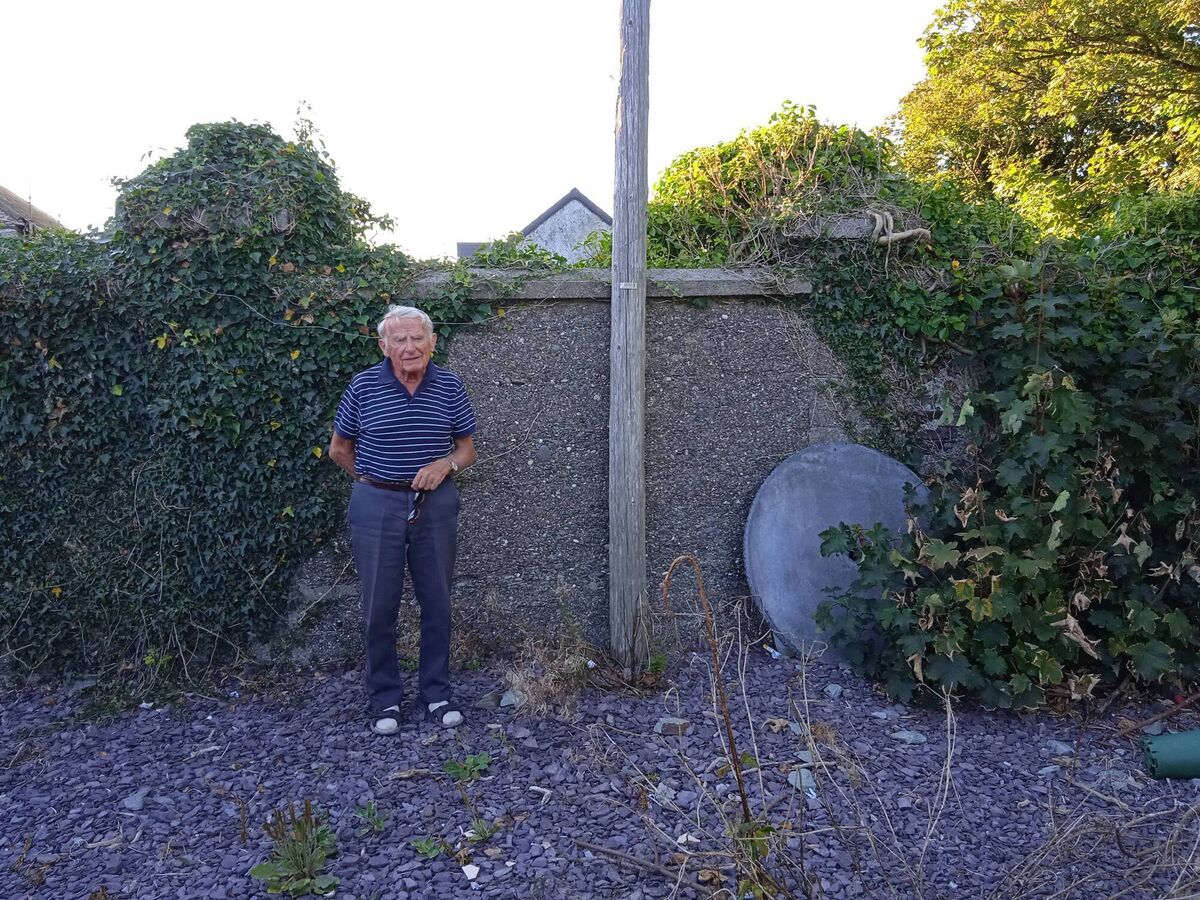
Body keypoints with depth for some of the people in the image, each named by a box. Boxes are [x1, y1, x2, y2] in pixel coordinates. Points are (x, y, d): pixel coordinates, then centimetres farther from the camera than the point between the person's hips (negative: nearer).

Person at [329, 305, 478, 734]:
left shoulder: (449, 386, -2)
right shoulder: (364, 386, -5)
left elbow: (467, 448, 8)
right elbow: (339, 449, 8)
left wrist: (445, 464, -12)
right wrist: (373, 480, 9)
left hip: (436, 505, 2)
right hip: (377, 506, -1)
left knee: (437, 602, 10)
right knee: (379, 606, 6)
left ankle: (436, 693, 26)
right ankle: (384, 698, 23)